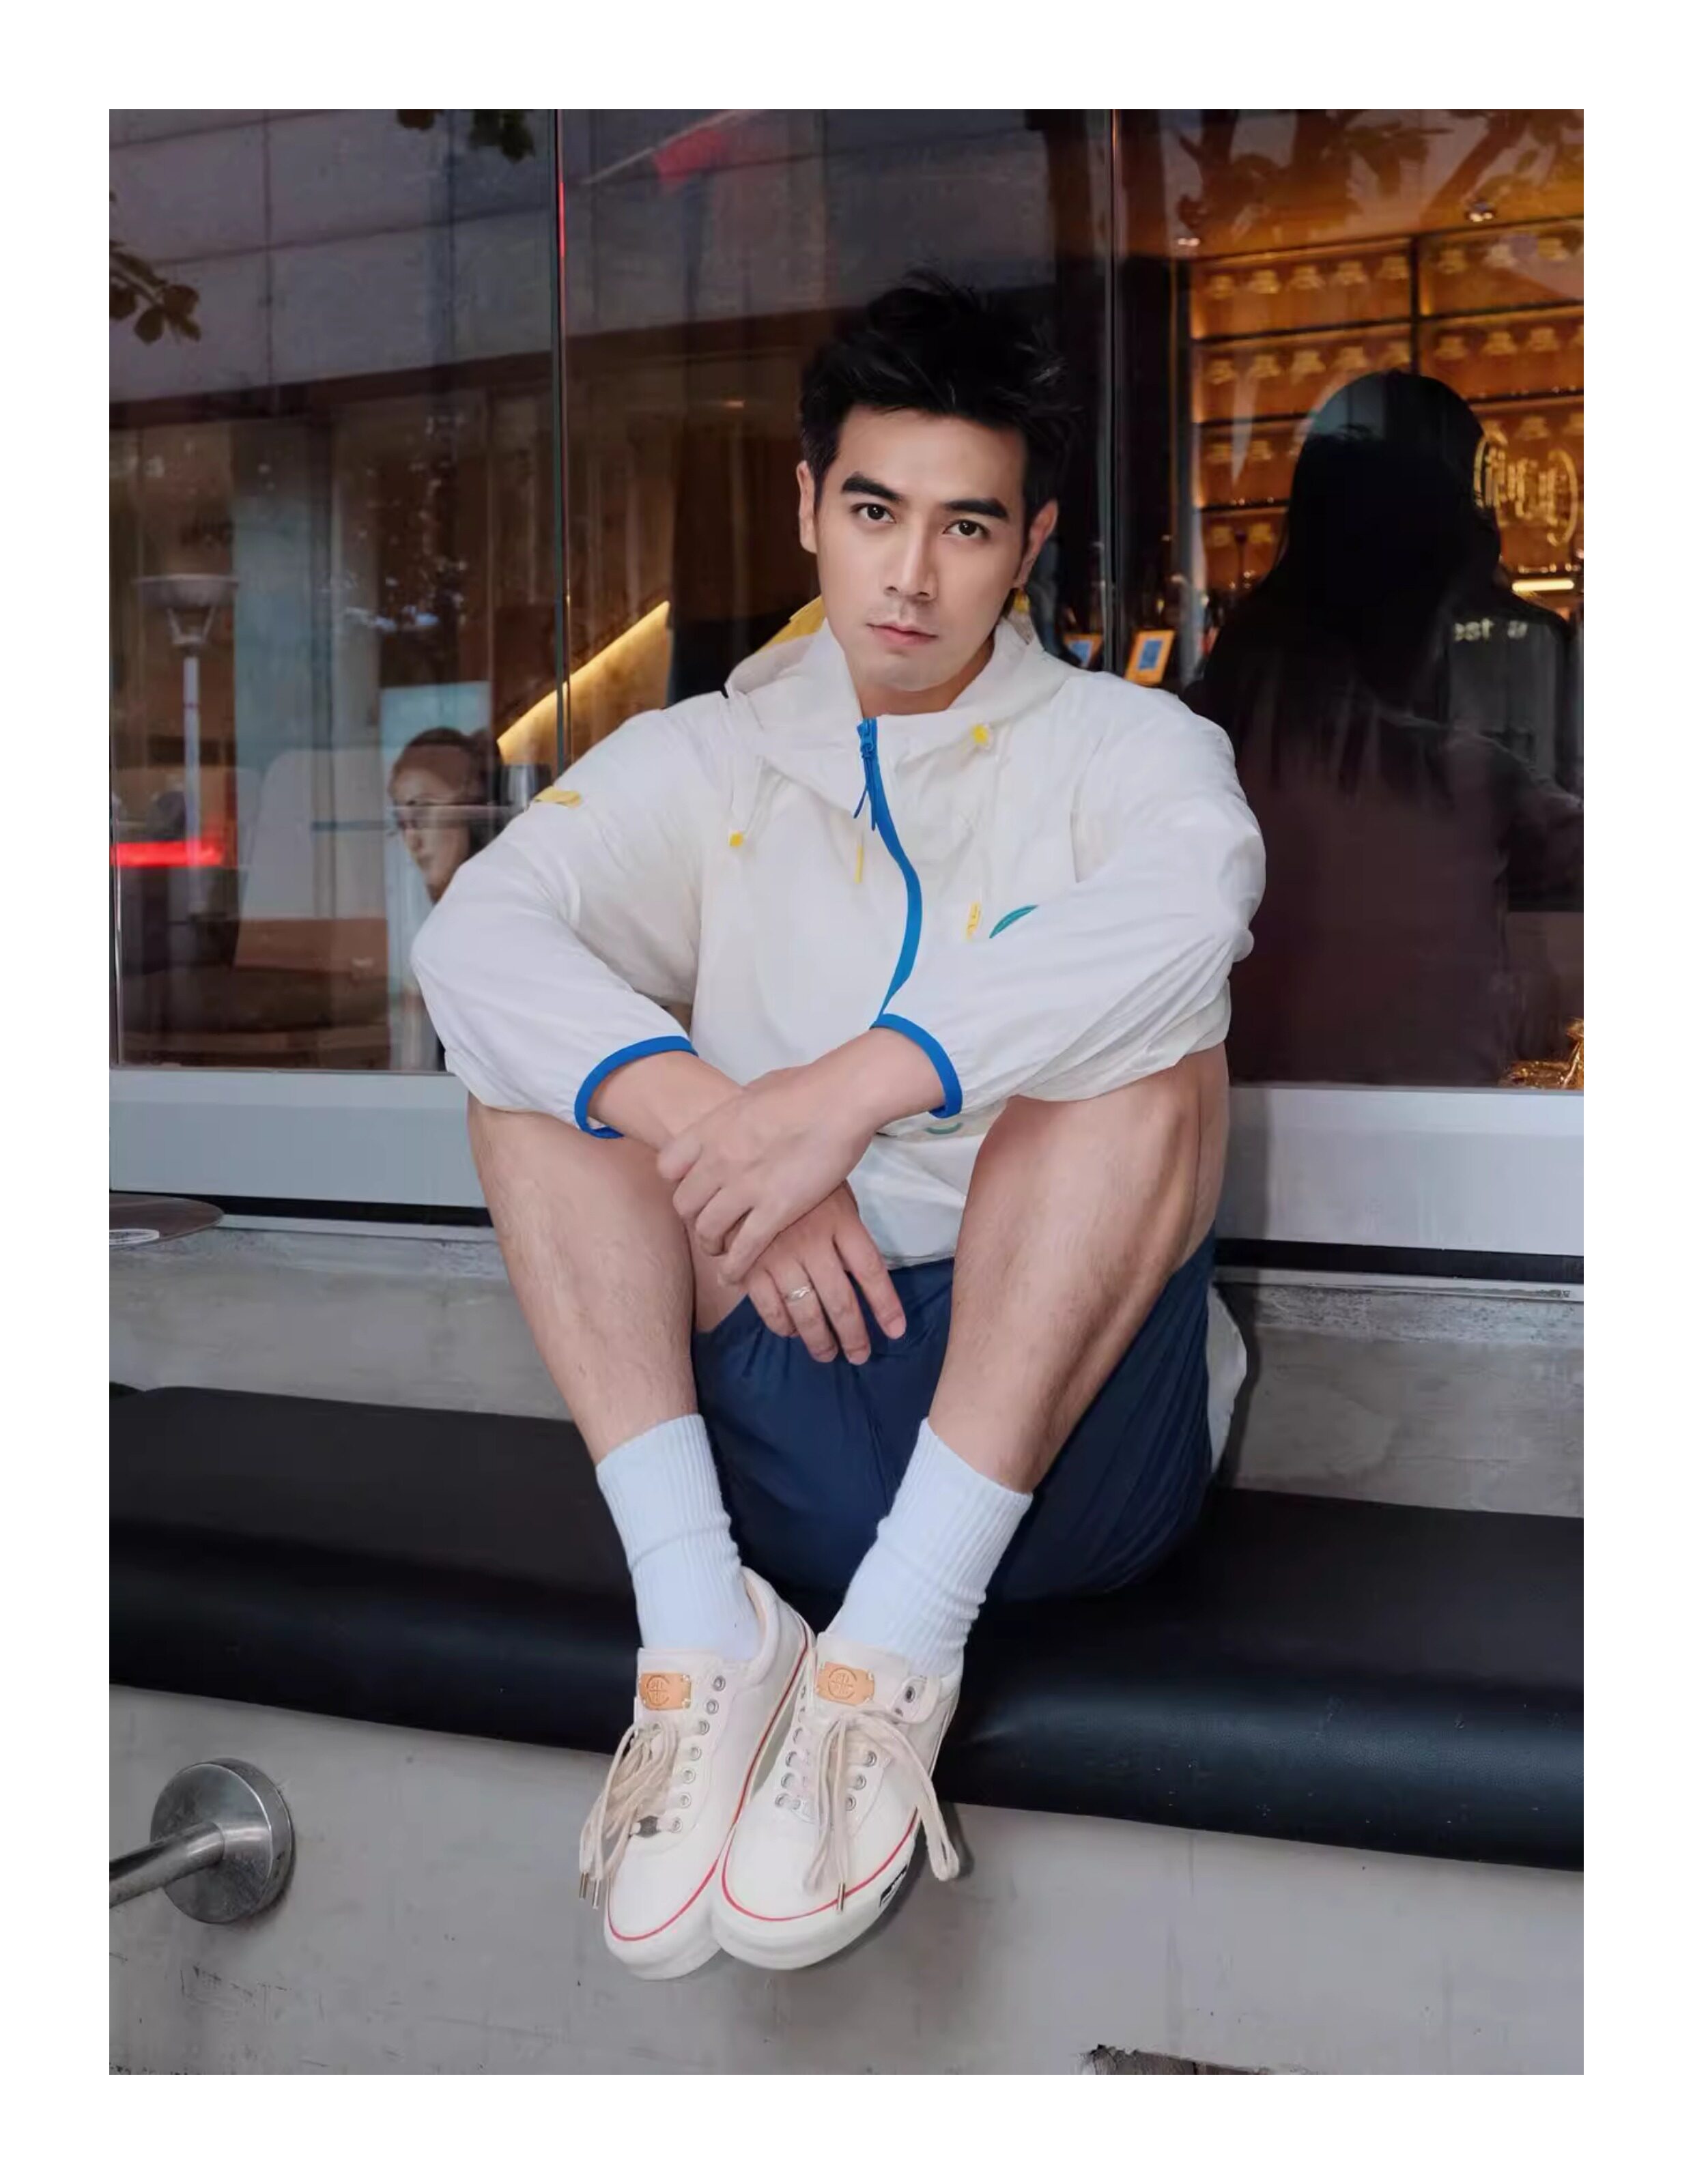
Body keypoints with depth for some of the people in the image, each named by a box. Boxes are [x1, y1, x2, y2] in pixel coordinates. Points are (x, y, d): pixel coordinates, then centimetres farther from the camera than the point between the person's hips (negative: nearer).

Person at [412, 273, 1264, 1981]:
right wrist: (710, 1128, -26)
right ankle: (700, 1625, -24)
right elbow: (473, 932, -10)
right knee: (537, 1046, -10)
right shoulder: (706, 761, 10)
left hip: (1065, 1415, -2)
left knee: (1148, 1043, -25)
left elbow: (1190, 899, -24)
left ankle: (887, 1657, -30)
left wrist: (848, 1089, -33)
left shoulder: (1123, 745, 3)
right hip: (787, 1387, 3)